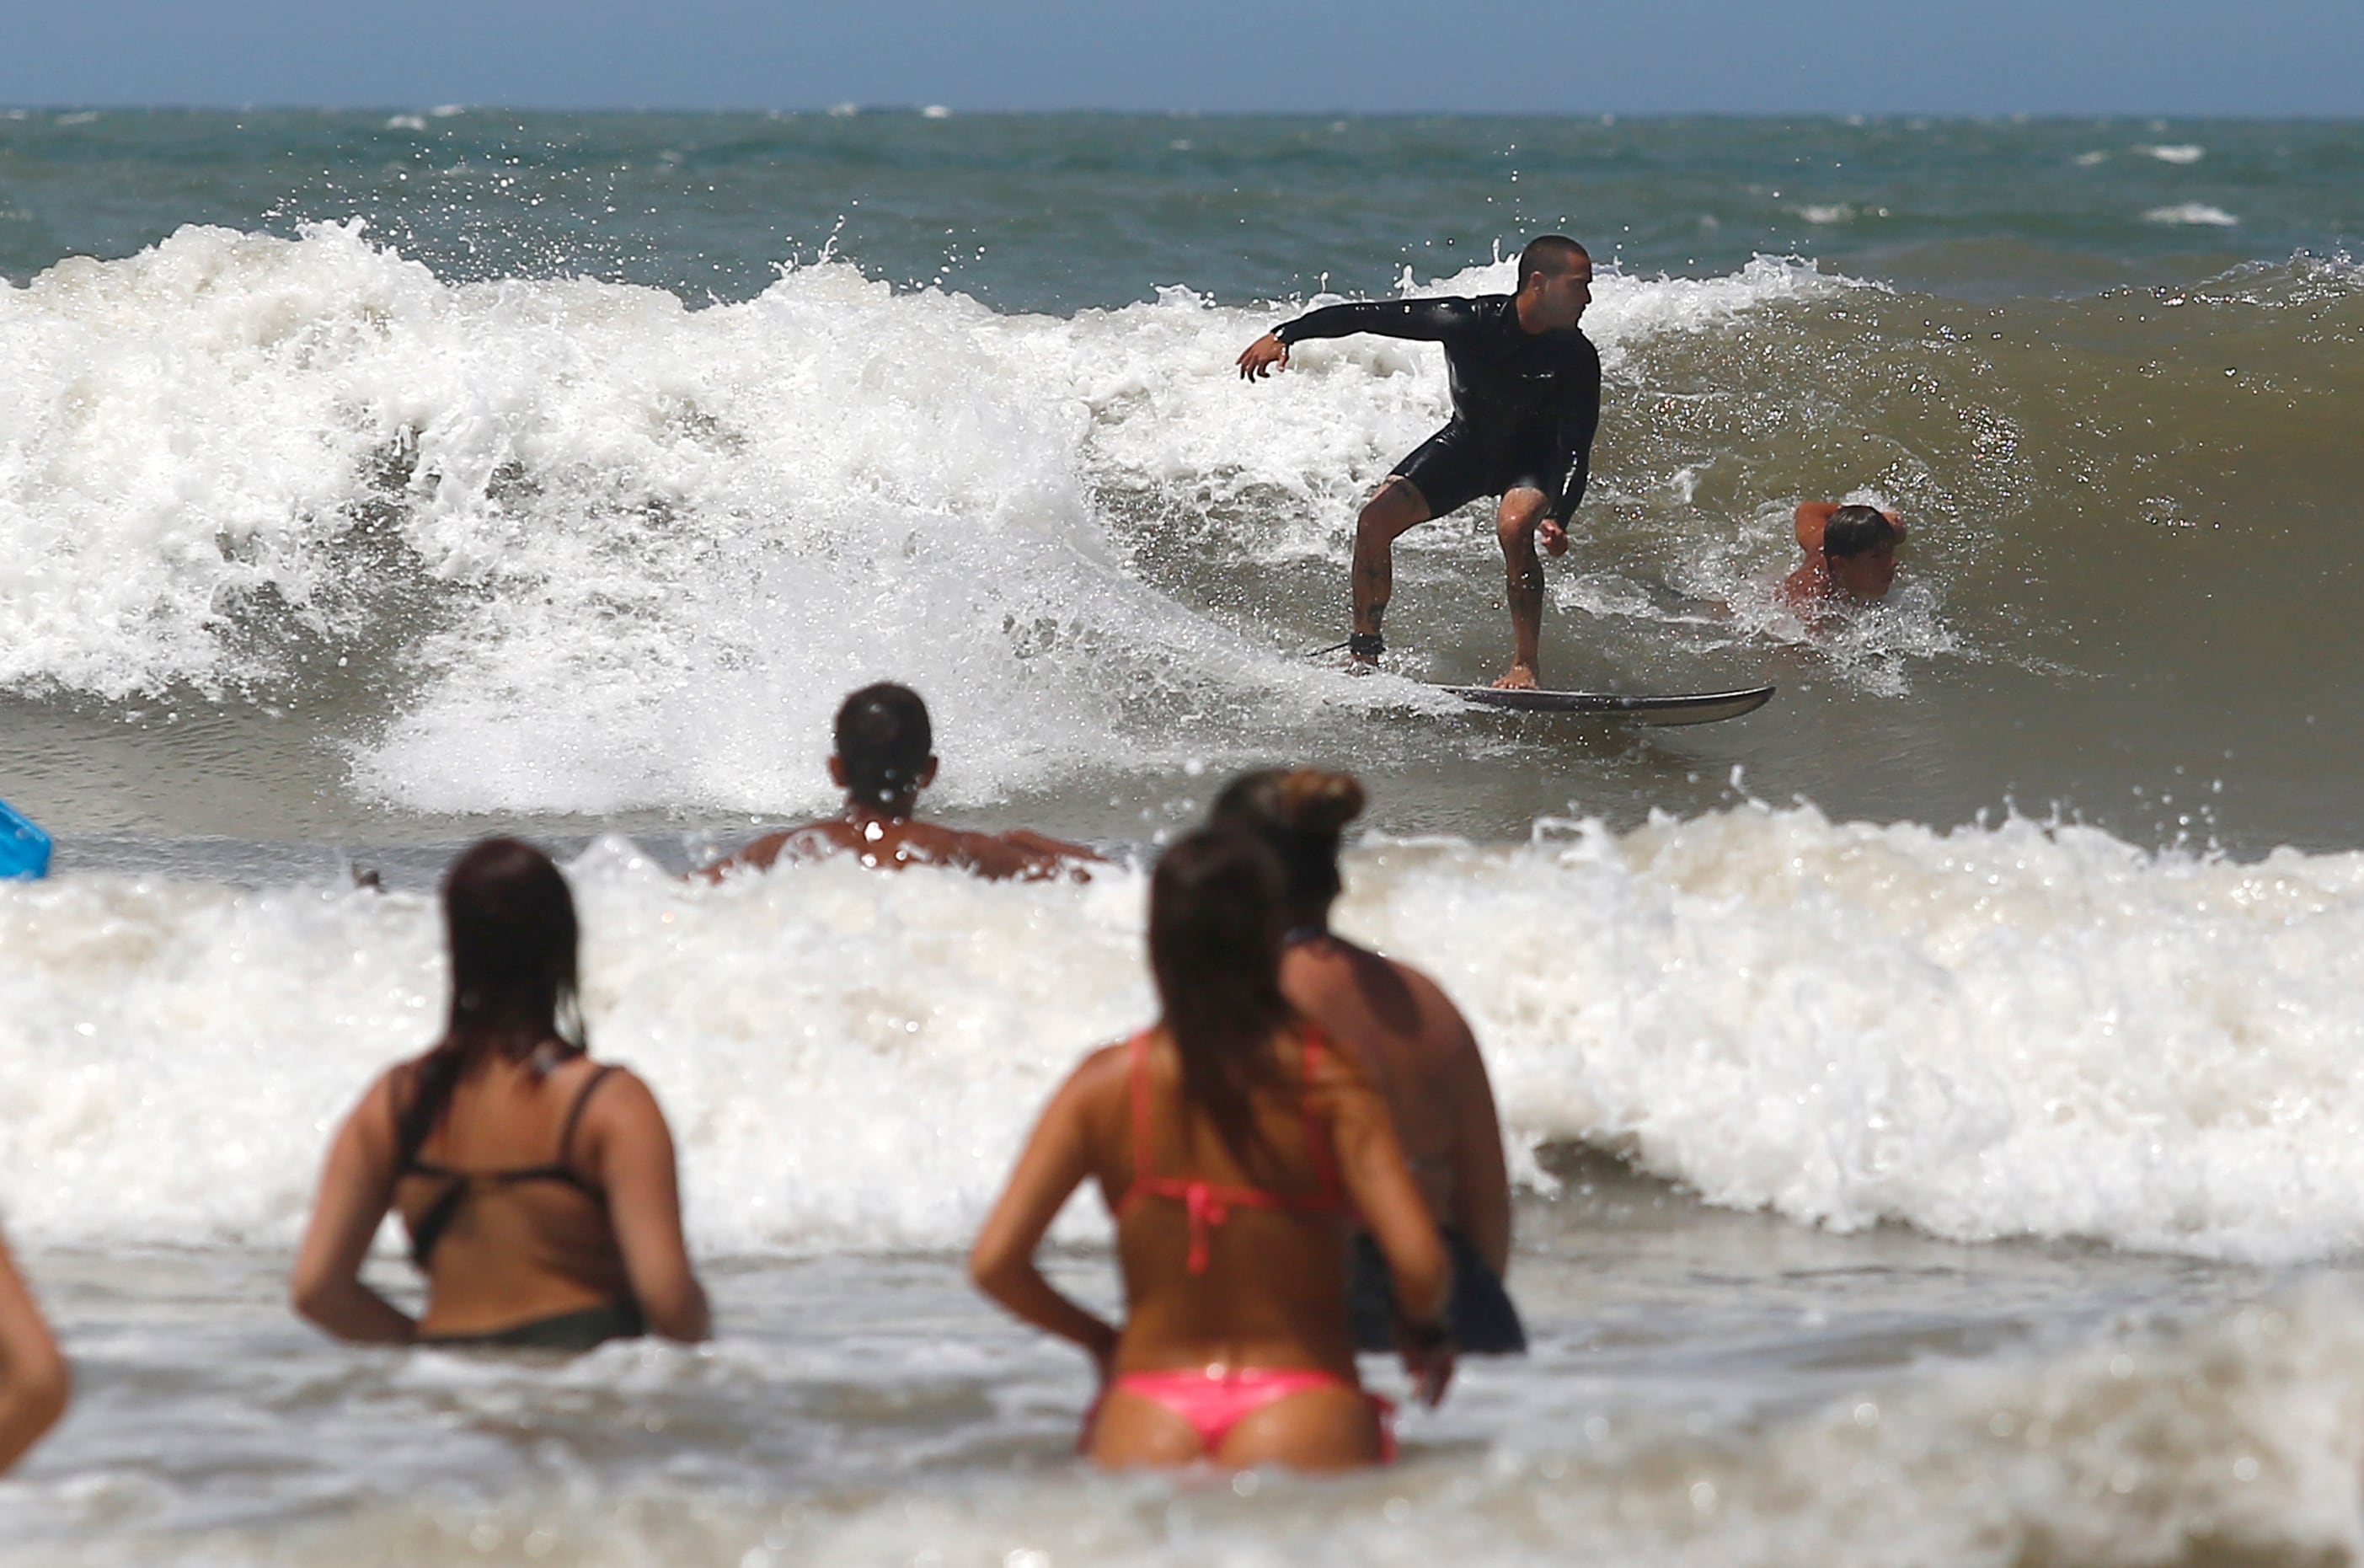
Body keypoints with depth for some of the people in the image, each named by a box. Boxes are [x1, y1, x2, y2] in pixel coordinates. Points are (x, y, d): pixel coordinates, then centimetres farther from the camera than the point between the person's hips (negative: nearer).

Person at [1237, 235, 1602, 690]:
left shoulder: (1576, 358, -27)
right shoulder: (1470, 322, -28)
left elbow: (1575, 451, -27)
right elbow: (1370, 315, -24)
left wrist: (1557, 518, -43)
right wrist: (1284, 335, -30)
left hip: (1534, 457, -2)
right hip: (1467, 443, 2)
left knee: (1514, 526, -33)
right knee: (1375, 519, -12)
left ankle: (1526, 666, -21)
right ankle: (1365, 645, 7)